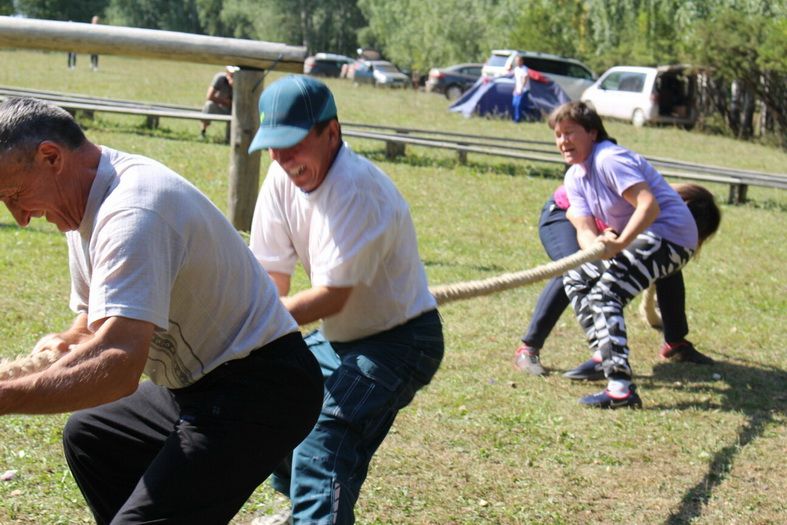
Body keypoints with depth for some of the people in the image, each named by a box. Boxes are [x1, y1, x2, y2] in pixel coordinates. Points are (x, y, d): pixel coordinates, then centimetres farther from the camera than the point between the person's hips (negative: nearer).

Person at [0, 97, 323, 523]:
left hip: (256, 392, -11)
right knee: (85, 434, 28)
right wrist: (65, 343, -6)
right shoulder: (87, 203, 6)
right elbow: (95, 320, 17)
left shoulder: (130, 214, -27)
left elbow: (116, 370, -38)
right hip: (202, 385, 11)